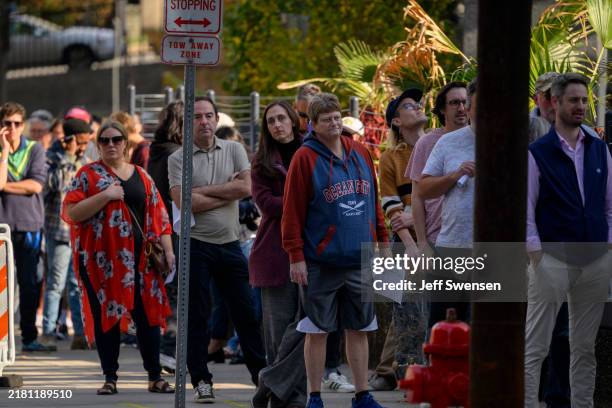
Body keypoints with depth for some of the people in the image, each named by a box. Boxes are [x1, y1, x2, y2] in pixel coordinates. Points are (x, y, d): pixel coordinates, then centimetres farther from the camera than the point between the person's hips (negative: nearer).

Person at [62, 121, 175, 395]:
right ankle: (110, 378, 8)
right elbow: (71, 213, -7)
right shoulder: (88, 175, 3)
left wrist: (167, 250, 4)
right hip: (102, 258, -2)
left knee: (147, 314, 0)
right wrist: (105, 196, -17)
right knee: (106, 315, 1)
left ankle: (155, 377, 7)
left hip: (139, 257, 2)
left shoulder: (141, 177, 13)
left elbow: (158, 216, 13)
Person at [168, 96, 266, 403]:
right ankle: (201, 380, 7)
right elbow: (184, 202, -15)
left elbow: (247, 187, -8)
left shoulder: (233, 150, 7)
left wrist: (204, 190, -10)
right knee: (197, 316, 1)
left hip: (229, 244, 2)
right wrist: (228, 192, -9)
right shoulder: (179, 159, -2)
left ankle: (261, 373, 15)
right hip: (196, 245, -2)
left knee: (245, 311, 6)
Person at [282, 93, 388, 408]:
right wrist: (296, 256, -12)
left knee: (359, 329, 9)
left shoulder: (360, 154, 9)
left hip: (360, 260, 4)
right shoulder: (305, 159, -6)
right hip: (320, 262, -4)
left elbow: (373, 203, 16)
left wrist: (381, 243, 13)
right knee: (318, 331, 2)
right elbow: (292, 211, -9)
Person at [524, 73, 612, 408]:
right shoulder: (537, 154, -3)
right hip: (553, 259, -4)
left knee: (585, 347, 10)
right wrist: (537, 260, -12)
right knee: (534, 348, -6)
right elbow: (525, 213, -5)